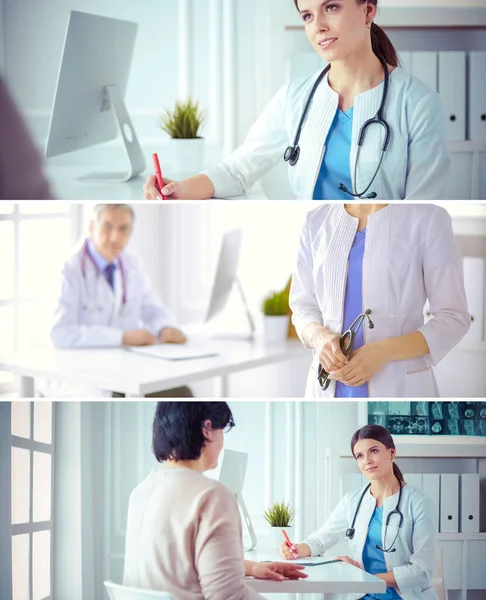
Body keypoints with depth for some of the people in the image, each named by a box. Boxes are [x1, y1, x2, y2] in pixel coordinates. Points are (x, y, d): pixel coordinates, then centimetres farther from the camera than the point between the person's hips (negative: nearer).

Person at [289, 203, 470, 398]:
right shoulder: (316, 220, 5)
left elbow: (453, 318, -5)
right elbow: (303, 307, 10)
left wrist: (385, 351, -19)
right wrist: (319, 335, -12)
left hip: (399, 387, -3)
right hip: (329, 386, 3)